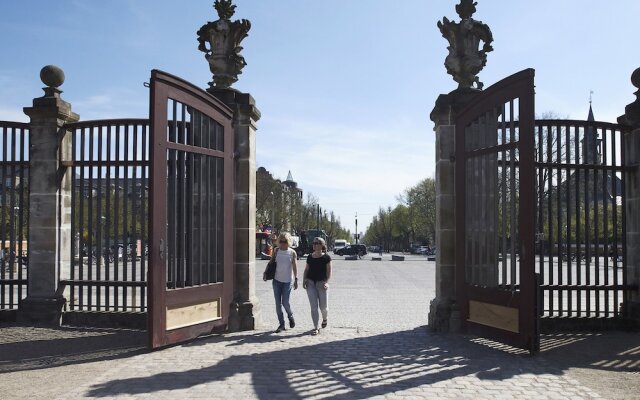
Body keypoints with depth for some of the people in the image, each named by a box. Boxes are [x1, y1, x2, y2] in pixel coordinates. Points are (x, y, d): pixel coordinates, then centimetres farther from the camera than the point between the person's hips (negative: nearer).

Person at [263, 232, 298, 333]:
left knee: (285, 302, -5)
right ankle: (281, 324, 13)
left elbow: (294, 267, -1)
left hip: (287, 281, -3)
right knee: (278, 303, 3)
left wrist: (296, 279, -6)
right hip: (277, 280, 3)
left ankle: (290, 316, 25)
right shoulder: (277, 250, 3)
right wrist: (265, 272, -3)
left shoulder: (292, 253, -3)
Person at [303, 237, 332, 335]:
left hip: (321, 283, -3)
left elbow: (329, 271, -5)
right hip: (310, 283, 3)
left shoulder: (326, 257, -4)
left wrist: (327, 282, -17)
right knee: (313, 306, -1)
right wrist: (304, 280, -1)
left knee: (323, 306, 6)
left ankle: (324, 319, 39)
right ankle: (315, 327, 4)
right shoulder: (310, 257, 7)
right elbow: (306, 270, 12)